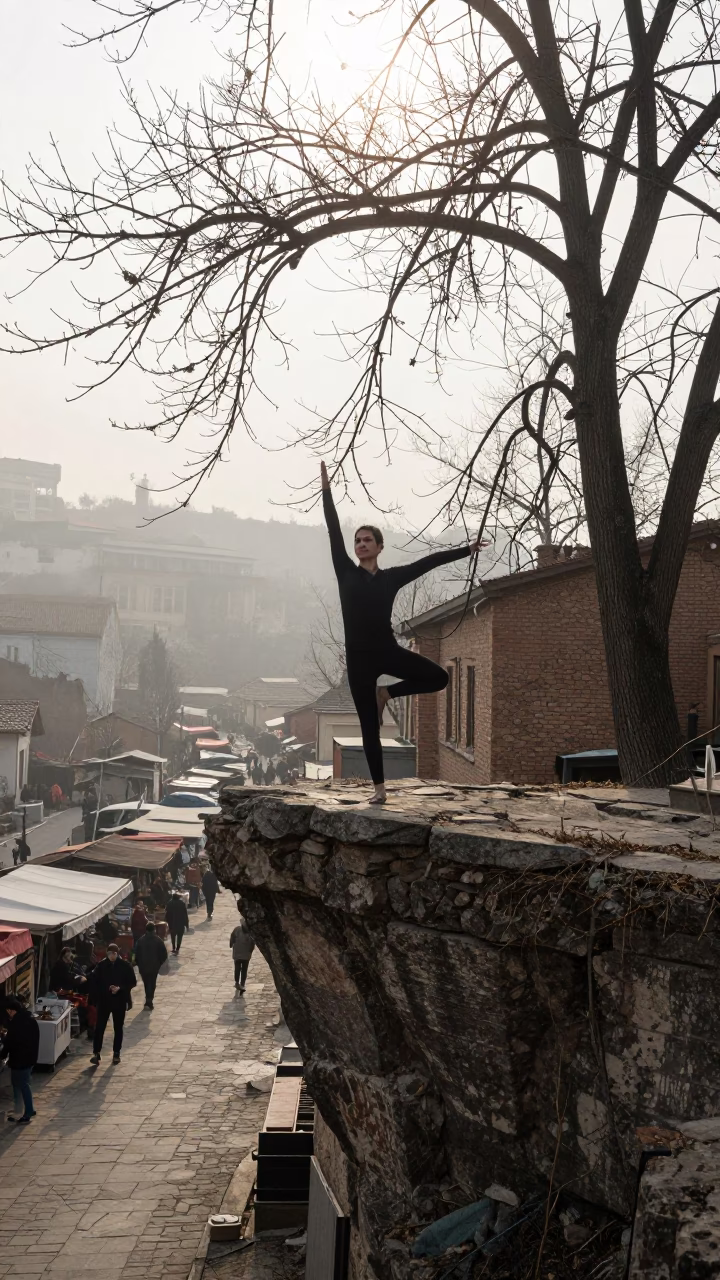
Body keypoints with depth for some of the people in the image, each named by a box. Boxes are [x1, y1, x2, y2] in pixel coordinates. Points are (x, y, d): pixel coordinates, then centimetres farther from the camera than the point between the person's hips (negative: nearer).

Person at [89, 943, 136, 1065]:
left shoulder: (125, 966, -6)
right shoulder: (101, 966, -3)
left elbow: (133, 982, -3)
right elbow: (93, 982, 3)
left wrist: (120, 988, -17)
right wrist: (96, 997, -6)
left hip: (120, 1001, 0)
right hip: (104, 1001, 0)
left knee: (118, 1028, 8)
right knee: (99, 1027, -3)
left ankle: (116, 1054, 18)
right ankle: (96, 1053, 3)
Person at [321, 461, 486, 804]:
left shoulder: (392, 577, 6)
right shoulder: (346, 572, 3)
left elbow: (429, 561, 9)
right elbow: (334, 532, -1)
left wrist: (466, 550, 10)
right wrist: (327, 490, -4)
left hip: (388, 650, 2)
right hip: (359, 656, -2)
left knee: (439, 677, -10)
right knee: (369, 726, 1)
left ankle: (385, 693, 13)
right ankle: (379, 789, 9)